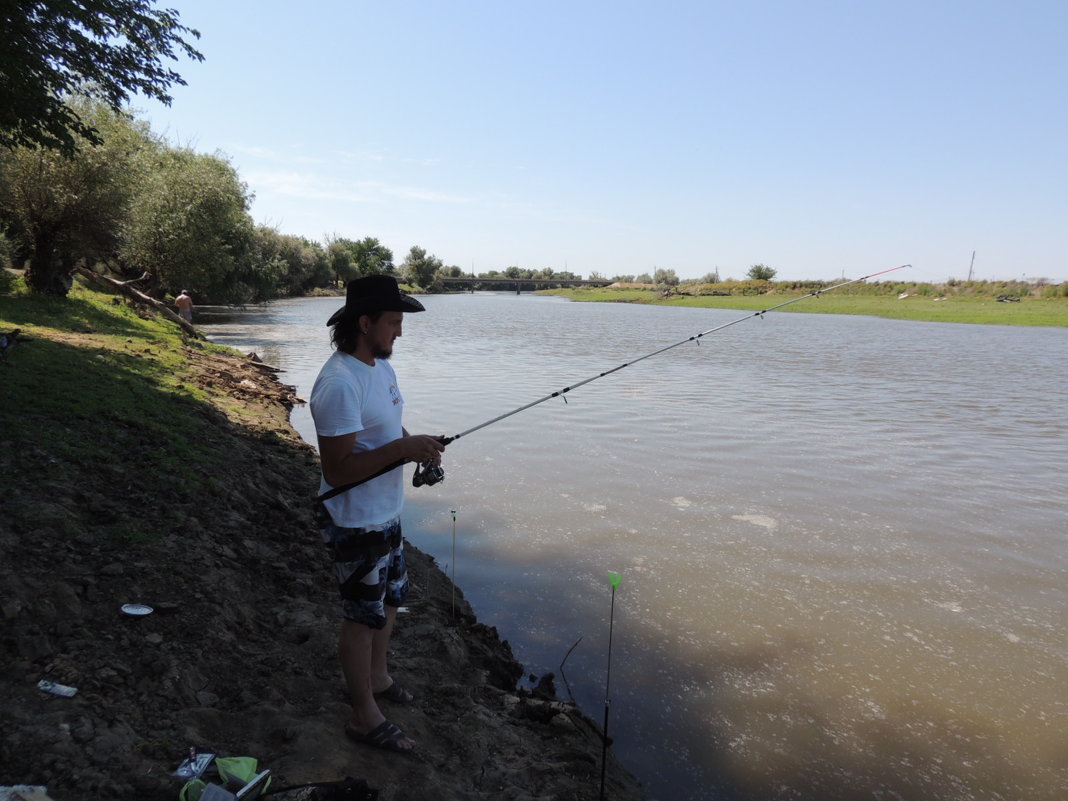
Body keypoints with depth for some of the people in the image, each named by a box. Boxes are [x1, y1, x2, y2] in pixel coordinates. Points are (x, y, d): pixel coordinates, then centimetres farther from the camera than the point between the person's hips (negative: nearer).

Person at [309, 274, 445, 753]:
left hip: (385, 514, 9)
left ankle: (377, 678, 48)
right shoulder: (339, 384, -27)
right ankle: (365, 717, 27)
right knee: (363, 617, 7)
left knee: (389, 600, 24)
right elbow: (337, 470, -28)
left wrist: (417, 446, -4)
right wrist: (402, 448, -30)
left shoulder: (380, 366, 4)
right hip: (356, 522, -9)